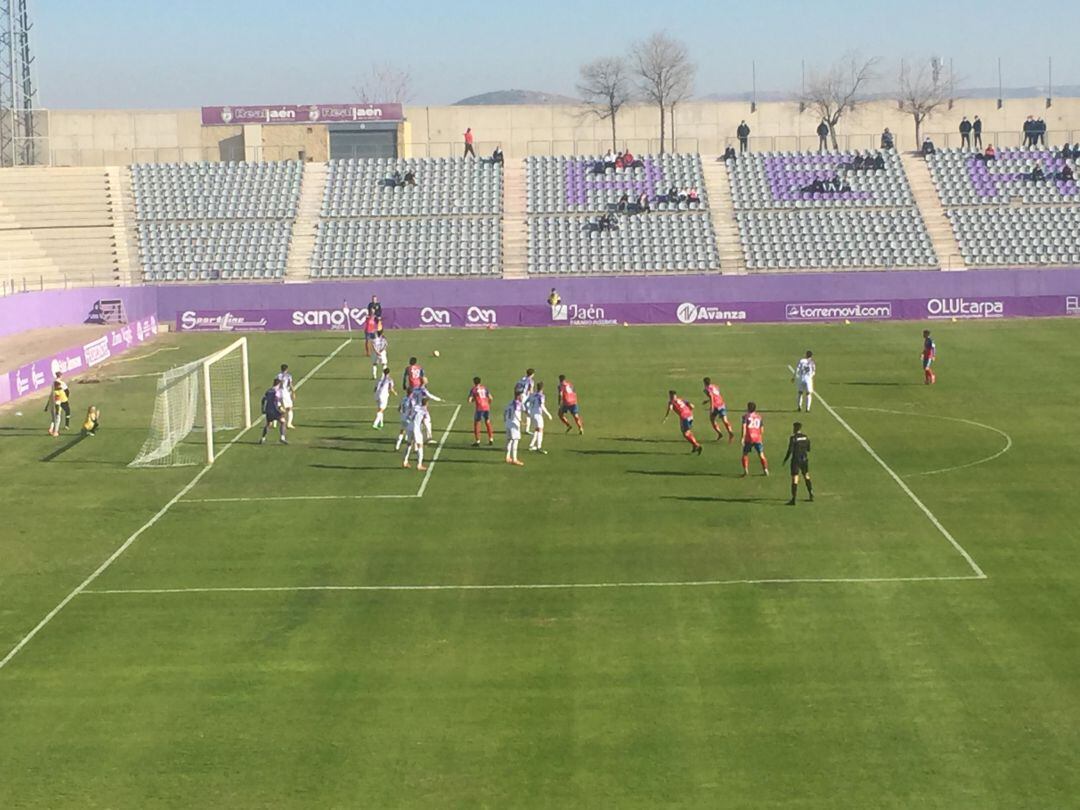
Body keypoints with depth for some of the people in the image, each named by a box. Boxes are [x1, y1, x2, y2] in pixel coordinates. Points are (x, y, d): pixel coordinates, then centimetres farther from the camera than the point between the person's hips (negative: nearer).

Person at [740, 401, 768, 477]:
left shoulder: (746, 416, 1)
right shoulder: (759, 416, 12)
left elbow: (744, 427, -12)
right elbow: (762, 429, 15)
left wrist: (743, 437, -15)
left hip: (748, 438, -2)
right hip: (758, 439, 2)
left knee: (745, 454, 10)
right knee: (761, 455, 8)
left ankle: (746, 470, -4)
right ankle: (765, 470, 1)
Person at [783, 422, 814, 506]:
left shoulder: (793, 438, -13)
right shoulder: (806, 437, 3)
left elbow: (790, 451, -14)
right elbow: (808, 449, 11)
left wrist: (785, 460, -3)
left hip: (796, 460, -5)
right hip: (804, 459, 5)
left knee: (794, 479, -5)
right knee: (806, 476, 22)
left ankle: (793, 499, -9)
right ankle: (811, 495, 25)